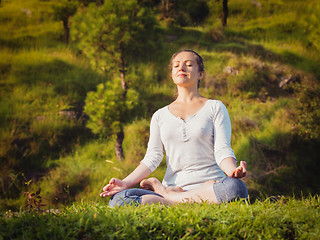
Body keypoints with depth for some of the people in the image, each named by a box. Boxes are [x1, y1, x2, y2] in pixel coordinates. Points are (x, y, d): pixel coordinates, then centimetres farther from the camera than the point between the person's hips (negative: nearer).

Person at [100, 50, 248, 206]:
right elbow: (152, 157, 9)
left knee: (235, 188, -39)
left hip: (209, 186, 0)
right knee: (118, 199, -25)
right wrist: (126, 182, -8)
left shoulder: (215, 108, 12)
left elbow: (223, 150, 0)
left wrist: (233, 171, -24)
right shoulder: (160, 116, 20)